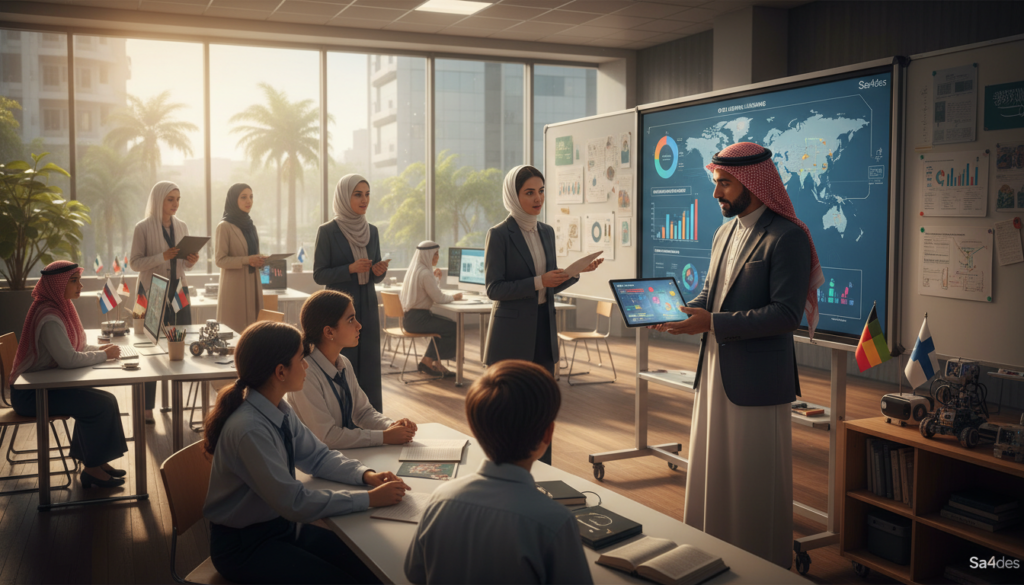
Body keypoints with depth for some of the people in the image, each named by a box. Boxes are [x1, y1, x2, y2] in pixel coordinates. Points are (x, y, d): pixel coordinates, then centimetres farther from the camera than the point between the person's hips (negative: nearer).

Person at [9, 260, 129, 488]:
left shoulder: (61, 307, 7)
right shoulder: (49, 317, -24)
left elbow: (74, 347, 16)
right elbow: (69, 359, -30)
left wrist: (99, 349, -3)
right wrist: (104, 355, -16)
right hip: (30, 395, -9)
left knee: (105, 400, 0)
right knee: (102, 404, -16)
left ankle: (97, 462, 9)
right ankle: (92, 470, -3)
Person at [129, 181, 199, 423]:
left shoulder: (182, 227, 10)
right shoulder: (143, 228, -4)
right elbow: (134, 262, -9)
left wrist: (191, 261, -5)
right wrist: (162, 257, -22)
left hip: (178, 290, 5)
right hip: (153, 292, -5)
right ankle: (147, 408, 4)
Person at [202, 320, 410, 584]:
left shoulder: (280, 410, -4)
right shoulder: (249, 430, -29)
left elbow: (317, 456, 7)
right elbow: (295, 503, -27)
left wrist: (366, 475, -10)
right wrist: (370, 499, -23)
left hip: (281, 524, 7)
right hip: (243, 546, -7)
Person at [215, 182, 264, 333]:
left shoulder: (250, 225, 16)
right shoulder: (225, 226, -6)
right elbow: (220, 260, -12)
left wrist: (260, 261, 3)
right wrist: (247, 260, -22)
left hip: (253, 285, 6)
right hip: (234, 288, -6)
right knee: (235, 328, -6)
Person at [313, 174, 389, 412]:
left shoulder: (372, 231, 10)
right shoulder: (327, 231, -5)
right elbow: (319, 275, -6)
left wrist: (379, 271, -8)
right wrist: (350, 269, -19)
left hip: (367, 307, 5)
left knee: (369, 367, 2)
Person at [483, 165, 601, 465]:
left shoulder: (546, 232, 10)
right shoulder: (499, 234, -9)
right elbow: (494, 289, -14)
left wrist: (576, 272, -2)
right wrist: (538, 282, -20)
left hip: (543, 331, 6)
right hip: (512, 335, -6)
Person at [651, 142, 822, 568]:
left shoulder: (786, 238, -15)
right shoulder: (725, 233, 13)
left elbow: (786, 314, -21)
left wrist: (713, 323, -24)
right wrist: (682, 311, 1)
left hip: (756, 380, -8)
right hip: (714, 372, 8)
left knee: (755, 484, 3)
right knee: (711, 475, 16)